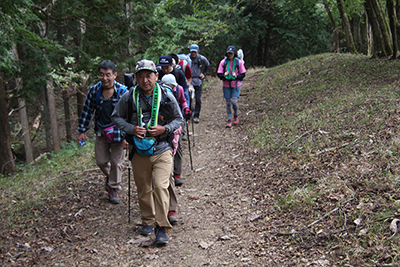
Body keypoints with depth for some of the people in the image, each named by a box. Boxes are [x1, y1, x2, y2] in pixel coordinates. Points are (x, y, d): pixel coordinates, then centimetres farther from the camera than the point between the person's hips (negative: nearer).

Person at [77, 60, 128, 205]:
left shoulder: (123, 91, -14)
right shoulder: (94, 90, -5)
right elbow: (87, 111, 5)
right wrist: (82, 130, 6)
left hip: (117, 132, -3)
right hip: (101, 132, 3)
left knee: (116, 162, 6)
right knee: (101, 161, 12)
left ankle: (113, 188, 25)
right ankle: (109, 176, 44)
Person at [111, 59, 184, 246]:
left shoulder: (166, 96, -4)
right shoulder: (129, 97, -3)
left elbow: (179, 119, 7)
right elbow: (116, 117, 10)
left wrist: (164, 129, -12)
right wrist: (131, 128, -8)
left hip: (162, 150, -2)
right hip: (139, 151, 2)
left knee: (160, 187, -14)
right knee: (143, 190, 13)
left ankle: (162, 228, -5)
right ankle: (148, 221, 33)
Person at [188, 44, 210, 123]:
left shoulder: (202, 58, -3)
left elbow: (207, 65, 19)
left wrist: (204, 73, 12)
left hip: (198, 81, 1)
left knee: (198, 100, 0)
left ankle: (196, 116, 11)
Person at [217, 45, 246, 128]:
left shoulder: (239, 62, -4)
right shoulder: (223, 62, -1)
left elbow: (243, 74, 1)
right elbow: (219, 74, 2)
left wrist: (236, 76, -19)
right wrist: (224, 75, -20)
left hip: (236, 85, -2)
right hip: (226, 85, 2)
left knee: (234, 101, -12)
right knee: (228, 102, 4)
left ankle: (236, 115, 17)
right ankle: (229, 120, 16)